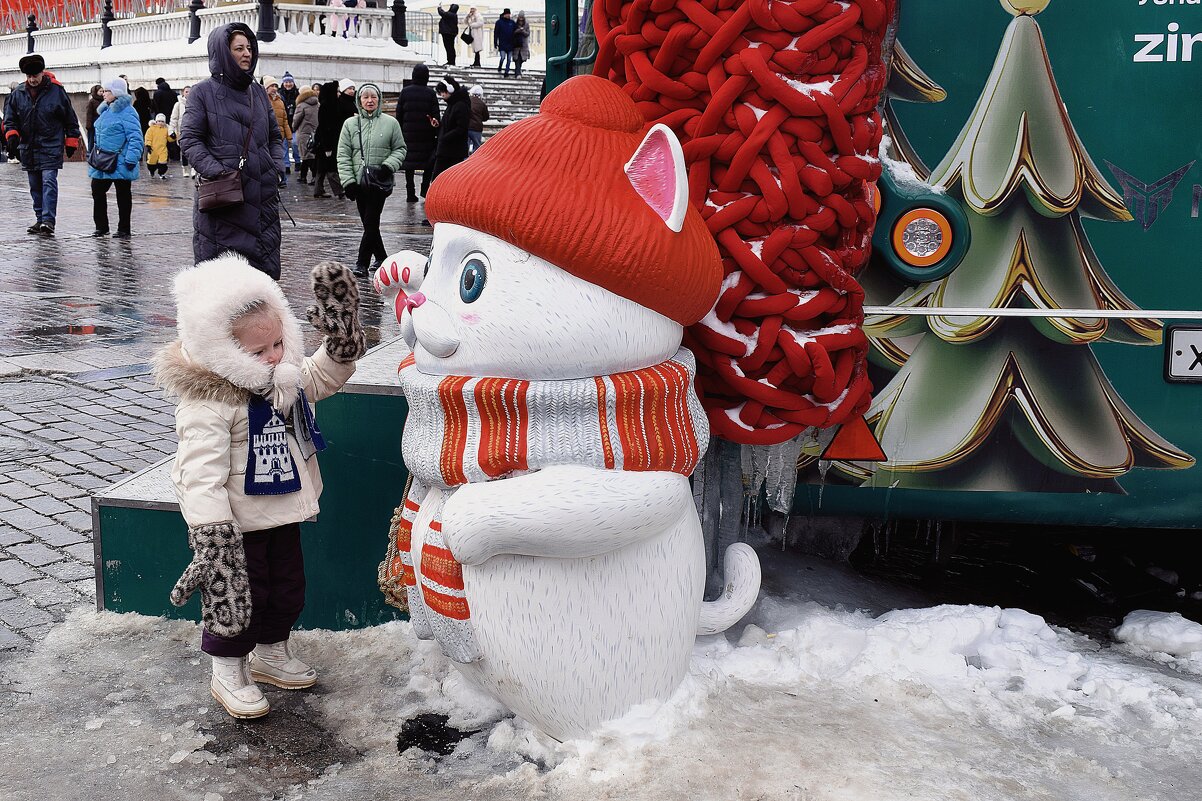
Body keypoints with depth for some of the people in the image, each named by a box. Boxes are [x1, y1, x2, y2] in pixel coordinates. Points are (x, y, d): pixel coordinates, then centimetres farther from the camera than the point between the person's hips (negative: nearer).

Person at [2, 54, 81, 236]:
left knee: (49, 182, -15)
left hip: (51, 148, -5)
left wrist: (71, 142, 3)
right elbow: (9, 117, 12)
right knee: (35, 186, 9)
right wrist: (11, 134, -6)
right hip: (28, 149, 5)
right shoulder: (18, 93, 5)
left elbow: (70, 119, 3)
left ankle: (48, 220, -18)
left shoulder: (57, 91, -4)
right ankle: (40, 219, 17)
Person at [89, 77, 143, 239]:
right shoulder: (105, 110, 15)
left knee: (123, 195, 3)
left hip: (120, 163, -9)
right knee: (97, 192, 9)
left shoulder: (127, 112, -13)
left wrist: (131, 158, -25)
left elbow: (135, 138, -19)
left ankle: (124, 230, 11)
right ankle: (101, 226, 20)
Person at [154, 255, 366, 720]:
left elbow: (326, 375, 14)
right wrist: (211, 533, -37)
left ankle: (272, 653, 44)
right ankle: (228, 673, 27)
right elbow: (200, 472, -31)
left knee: (288, 590, 22)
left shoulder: (288, 377, -3)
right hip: (237, 525, -8)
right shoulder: (207, 403, -27)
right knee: (238, 598, 6)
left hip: (282, 516, 8)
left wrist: (343, 338, -6)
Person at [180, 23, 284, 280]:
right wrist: (213, 170, -16)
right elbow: (189, 138, -3)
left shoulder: (258, 92, 15)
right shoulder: (203, 91, 1)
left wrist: (276, 167, 5)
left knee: (265, 264, 3)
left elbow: (275, 136, 22)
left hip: (262, 196, 4)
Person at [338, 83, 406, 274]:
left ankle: (362, 263, -3)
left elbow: (400, 149, 8)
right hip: (359, 181, 3)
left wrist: (389, 166, -10)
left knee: (371, 222, -7)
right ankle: (381, 258, 26)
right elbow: (343, 155, 4)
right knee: (369, 223, 10)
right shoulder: (350, 124, 6)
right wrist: (348, 181, -6)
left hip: (381, 182, -3)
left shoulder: (390, 123, 2)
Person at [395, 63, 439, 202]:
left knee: (409, 161, 5)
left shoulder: (405, 92, 1)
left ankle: (410, 194, 4)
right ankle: (425, 188, 7)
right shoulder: (430, 93, -5)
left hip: (408, 133, 2)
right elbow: (436, 115, -5)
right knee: (430, 159, 15)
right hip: (426, 134, -2)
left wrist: (399, 132, 11)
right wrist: (437, 135, 1)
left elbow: (399, 114, 3)